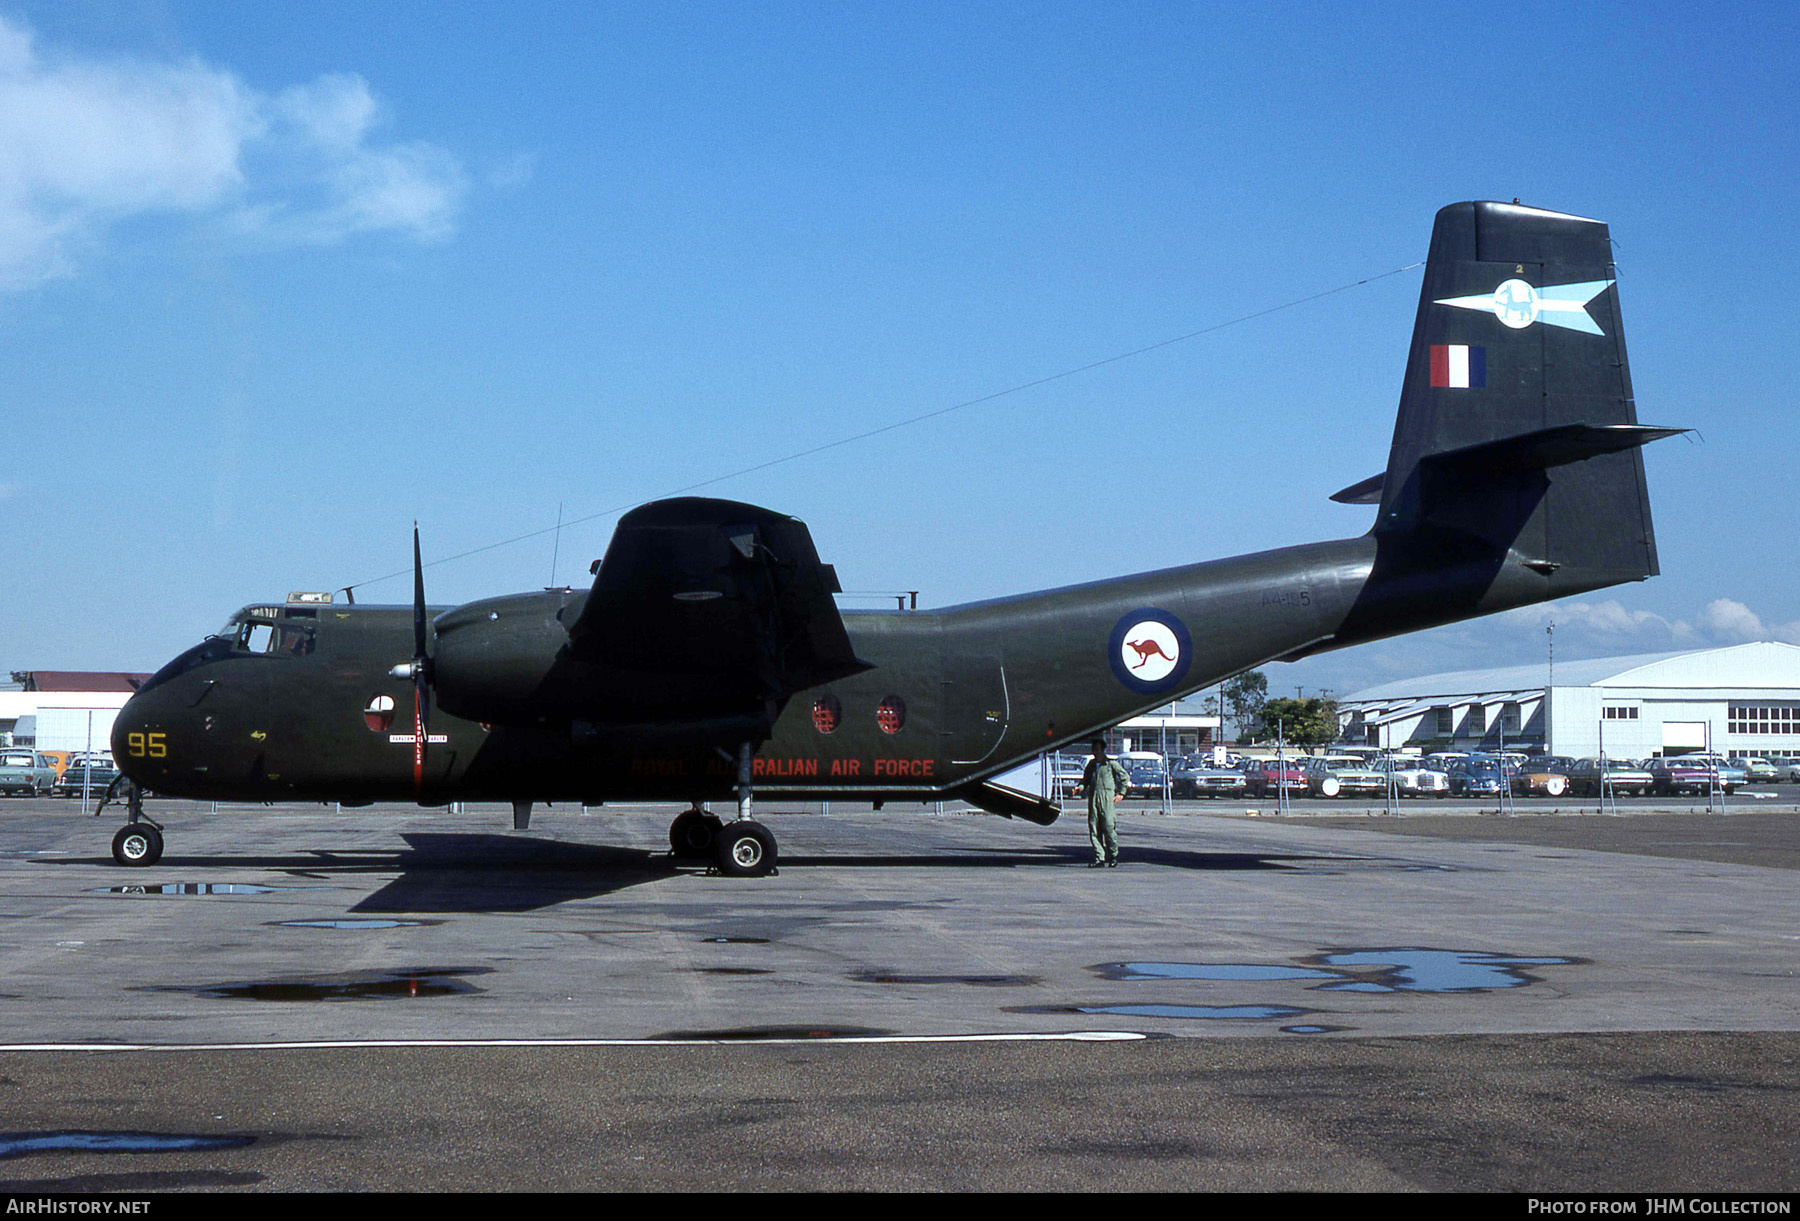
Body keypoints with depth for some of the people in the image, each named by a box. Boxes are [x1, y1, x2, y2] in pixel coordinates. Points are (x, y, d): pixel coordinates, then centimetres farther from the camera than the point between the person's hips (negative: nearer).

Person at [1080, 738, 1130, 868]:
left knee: (1108, 826, -10)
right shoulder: (1091, 764, 18)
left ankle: (1114, 856, 2)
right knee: (1093, 827, 0)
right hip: (1092, 797, 5)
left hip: (1106, 797, -5)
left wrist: (1120, 793, 2)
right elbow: (1086, 779, 27)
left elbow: (1125, 777, 8)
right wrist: (1080, 787, 6)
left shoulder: (1111, 763, 3)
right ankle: (1099, 857, 3)